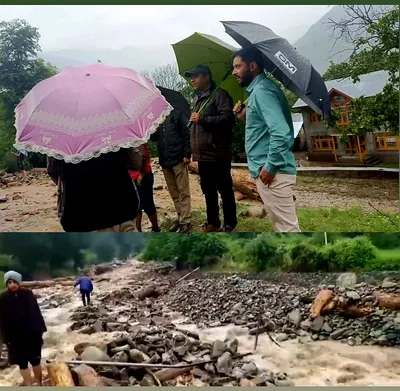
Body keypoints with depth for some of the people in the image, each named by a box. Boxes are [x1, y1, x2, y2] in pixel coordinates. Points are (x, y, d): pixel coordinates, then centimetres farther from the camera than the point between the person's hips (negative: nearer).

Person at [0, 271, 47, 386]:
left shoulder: (28, 294, -7)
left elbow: (36, 312, -4)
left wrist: (40, 330, -5)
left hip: (32, 334, 0)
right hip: (15, 337, 0)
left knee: (35, 360, 11)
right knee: (22, 363, 9)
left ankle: (39, 384, 26)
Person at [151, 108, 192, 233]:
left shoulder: (177, 114, -1)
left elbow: (187, 134, -6)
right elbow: (153, 138, 13)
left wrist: (187, 154, -13)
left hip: (178, 159, -6)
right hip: (164, 160, 6)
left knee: (183, 192, -2)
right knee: (174, 192, 11)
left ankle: (185, 221, 1)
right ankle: (180, 217, 20)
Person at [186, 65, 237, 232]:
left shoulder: (219, 95, -7)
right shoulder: (197, 99, 21)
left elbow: (228, 119, -21)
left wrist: (202, 119, -19)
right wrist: (194, 150, 21)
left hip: (218, 154, -9)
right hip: (203, 154, 9)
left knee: (225, 190, -1)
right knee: (208, 190, 15)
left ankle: (230, 224, 8)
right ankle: (213, 222, 24)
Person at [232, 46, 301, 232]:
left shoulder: (262, 90, -14)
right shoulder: (258, 89, 17)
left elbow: (280, 132, -26)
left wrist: (270, 167, -20)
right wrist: (245, 117, 12)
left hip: (273, 172, -11)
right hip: (270, 170, 11)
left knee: (287, 227, -5)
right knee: (282, 225, 17)